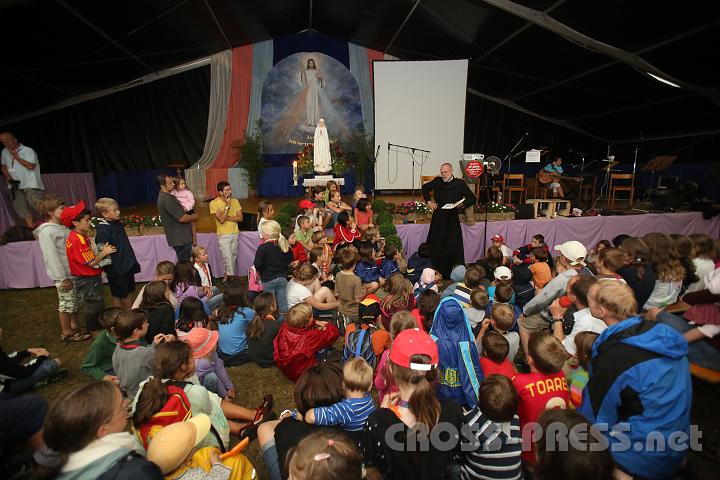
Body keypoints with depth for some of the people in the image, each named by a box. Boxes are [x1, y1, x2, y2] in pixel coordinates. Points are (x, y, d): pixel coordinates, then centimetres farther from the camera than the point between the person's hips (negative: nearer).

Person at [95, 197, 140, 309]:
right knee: (117, 295, 8)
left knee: (127, 293, 18)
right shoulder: (102, 230, -19)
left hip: (127, 266, 8)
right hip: (116, 269, -7)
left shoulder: (118, 224, 6)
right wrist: (111, 270, -19)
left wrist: (133, 263, 17)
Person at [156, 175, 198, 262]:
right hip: (181, 239, -10)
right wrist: (194, 217, -6)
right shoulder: (167, 199, -21)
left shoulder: (163, 196, 13)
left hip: (178, 237, 10)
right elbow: (181, 218, -23)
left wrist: (190, 216, 7)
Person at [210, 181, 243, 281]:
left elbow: (240, 218, -4)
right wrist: (227, 206, -20)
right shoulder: (214, 203, -11)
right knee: (228, 258, -8)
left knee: (233, 257, 12)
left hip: (235, 233, 5)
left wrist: (227, 217, -16)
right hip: (223, 235, -4)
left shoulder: (235, 201, 2)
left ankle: (226, 275, 30)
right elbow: (221, 220, -19)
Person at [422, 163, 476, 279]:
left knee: (453, 246, -2)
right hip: (438, 219, 3)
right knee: (436, 246, 7)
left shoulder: (460, 183, -3)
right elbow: (425, 188, 24)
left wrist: (462, 204, -19)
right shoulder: (437, 181, 5)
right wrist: (428, 201, 13)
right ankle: (436, 272, 21)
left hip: (452, 220, -3)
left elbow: (472, 198, -1)